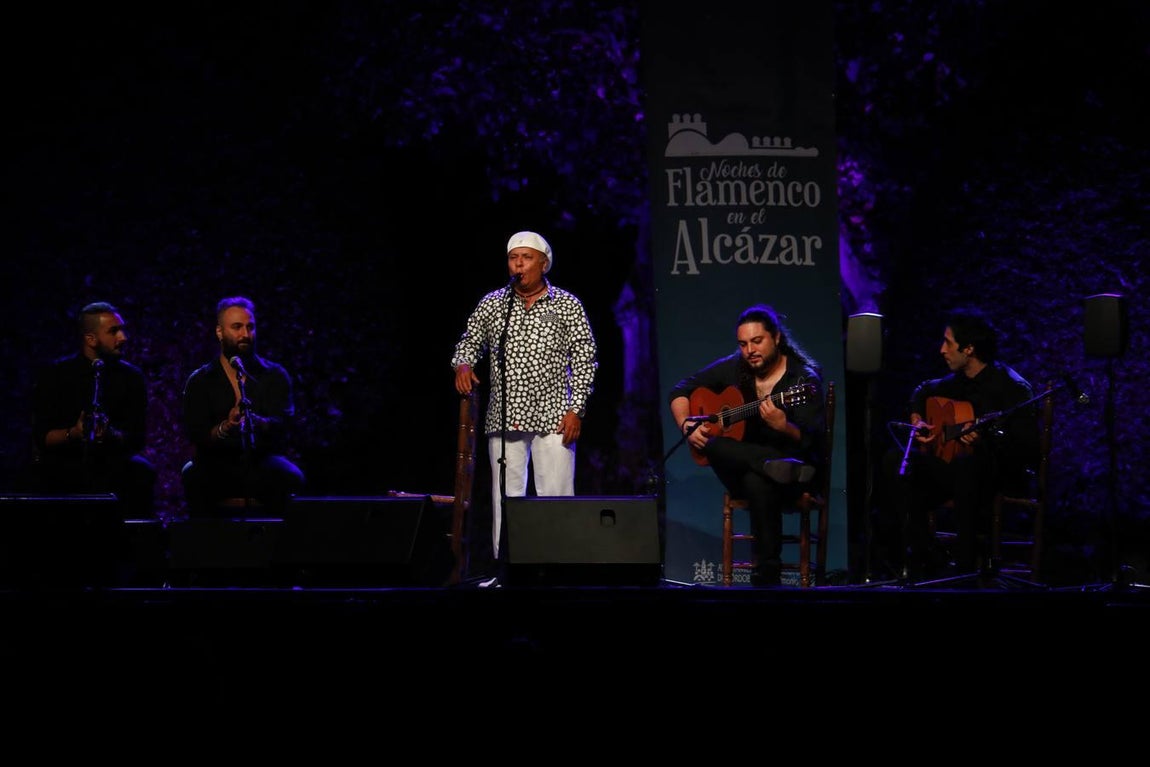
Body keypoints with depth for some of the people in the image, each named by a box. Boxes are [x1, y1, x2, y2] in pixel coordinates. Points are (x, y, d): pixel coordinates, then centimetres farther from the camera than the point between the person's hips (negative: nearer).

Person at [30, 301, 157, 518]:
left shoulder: (132, 377, 4)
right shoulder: (54, 374, 0)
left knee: (142, 472, -29)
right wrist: (73, 433, -27)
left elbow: (137, 437, -3)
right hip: (62, 463, -1)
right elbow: (42, 436, -6)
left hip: (112, 464, 1)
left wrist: (110, 434, -25)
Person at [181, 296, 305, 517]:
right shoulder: (200, 381, 9)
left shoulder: (275, 376, 9)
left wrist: (254, 421, -30)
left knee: (290, 478, -32)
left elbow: (283, 425, -7)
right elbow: (196, 435, -3)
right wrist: (225, 427, -25)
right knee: (194, 475, -33)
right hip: (219, 464, 0)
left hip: (264, 463, 0)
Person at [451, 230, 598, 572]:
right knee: (505, 497, 1)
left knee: (556, 496, -7)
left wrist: (576, 409, -5)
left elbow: (585, 359, 3)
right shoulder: (492, 304, 10)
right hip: (504, 420, 2)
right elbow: (469, 342, 21)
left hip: (553, 419, -2)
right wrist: (463, 364, -3)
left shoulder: (567, 305, 4)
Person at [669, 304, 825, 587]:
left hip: (793, 471, -3)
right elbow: (680, 390, 14)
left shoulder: (804, 379, -8)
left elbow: (811, 441, -16)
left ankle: (767, 578, -33)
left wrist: (783, 427, -36)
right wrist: (688, 426, -4)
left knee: (758, 483, -40)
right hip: (738, 467, 3)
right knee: (712, 444, -31)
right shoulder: (733, 368, 5)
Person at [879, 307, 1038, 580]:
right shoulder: (956, 381, 8)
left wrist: (984, 437, -35)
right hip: (951, 463, 8)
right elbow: (923, 391, 30)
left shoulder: (1011, 386, -15)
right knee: (896, 460, -11)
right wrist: (916, 419, 11)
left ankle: (965, 565, -37)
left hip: (999, 470, -8)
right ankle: (926, 560, -15)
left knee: (967, 464, -41)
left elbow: (1028, 447, -21)